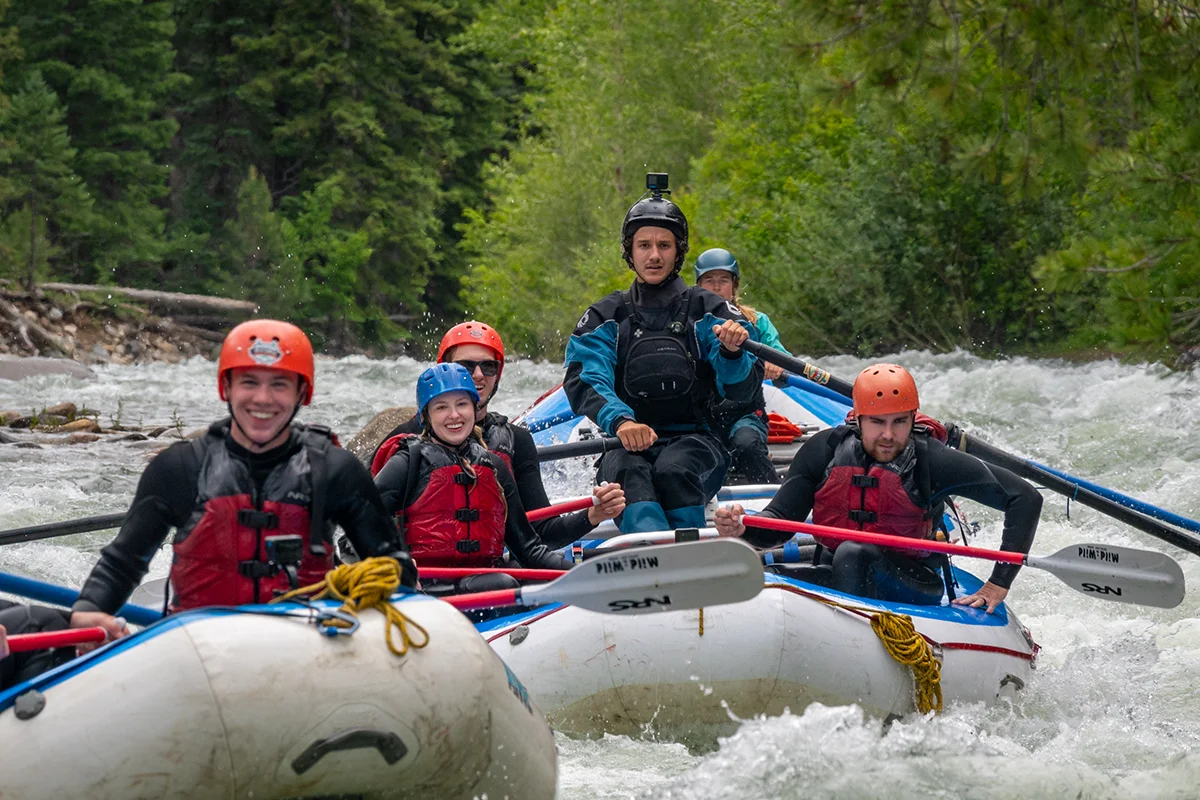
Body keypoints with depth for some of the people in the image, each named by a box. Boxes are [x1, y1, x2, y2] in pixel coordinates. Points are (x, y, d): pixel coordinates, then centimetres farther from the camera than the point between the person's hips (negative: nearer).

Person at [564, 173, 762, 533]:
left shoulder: (709, 311, 11)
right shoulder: (605, 318, 14)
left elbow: (743, 390, 0)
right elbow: (584, 382, -4)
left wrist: (732, 353, -24)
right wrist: (620, 421, -26)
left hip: (695, 441, 0)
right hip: (627, 444, 0)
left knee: (672, 470, -35)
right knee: (627, 472, -35)